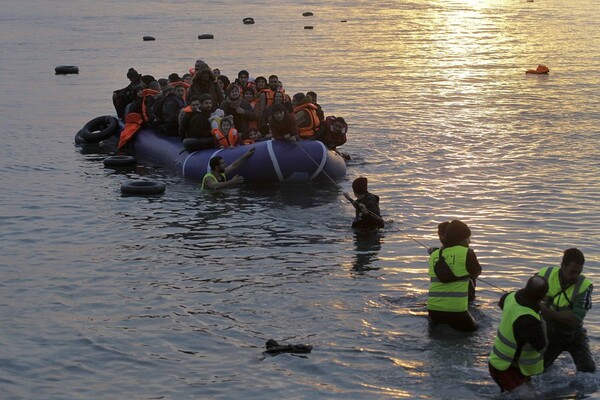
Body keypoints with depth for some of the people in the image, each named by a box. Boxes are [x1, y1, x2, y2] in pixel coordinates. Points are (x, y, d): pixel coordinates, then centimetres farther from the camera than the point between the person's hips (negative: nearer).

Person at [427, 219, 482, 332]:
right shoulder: (466, 253, -6)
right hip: (456, 310, -5)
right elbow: (477, 272, 10)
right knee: (473, 331, 16)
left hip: (433, 309, 5)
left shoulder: (434, 255, 8)